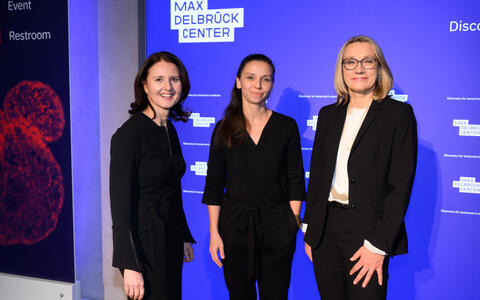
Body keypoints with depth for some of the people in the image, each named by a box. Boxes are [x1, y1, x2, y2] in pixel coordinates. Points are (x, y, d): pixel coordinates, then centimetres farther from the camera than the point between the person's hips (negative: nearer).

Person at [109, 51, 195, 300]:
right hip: (143, 243, -8)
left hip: (170, 242, 8)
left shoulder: (170, 131, 8)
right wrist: (130, 266, -21)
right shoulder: (129, 134, -17)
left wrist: (184, 238, 18)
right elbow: (121, 204, -19)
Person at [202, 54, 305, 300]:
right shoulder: (224, 129, 1)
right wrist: (214, 232, -2)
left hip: (277, 225, 0)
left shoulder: (286, 126, 1)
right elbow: (214, 185, 3)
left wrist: (292, 223, -4)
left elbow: (295, 180, 3)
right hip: (234, 223, 0)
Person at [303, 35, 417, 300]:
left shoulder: (398, 114, -4)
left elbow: (401, 184, -9)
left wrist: (378, 245, -14)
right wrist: (309, 229, 8)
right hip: (325, 231, 4)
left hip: (367, 232, -4)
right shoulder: (329, 115, 10)